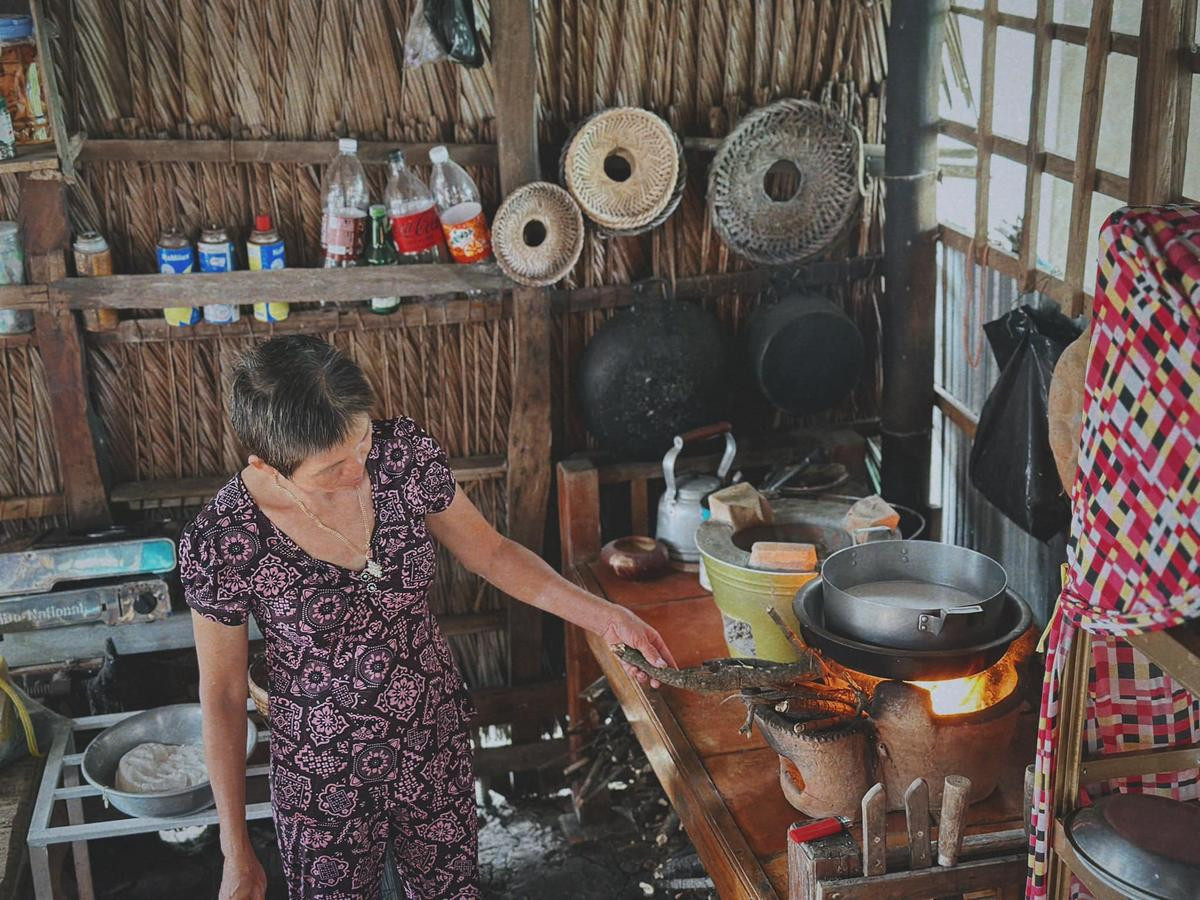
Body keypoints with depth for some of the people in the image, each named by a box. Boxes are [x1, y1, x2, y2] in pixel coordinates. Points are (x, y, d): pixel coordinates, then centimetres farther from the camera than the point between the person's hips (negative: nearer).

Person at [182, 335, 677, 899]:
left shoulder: (403, 455, -16)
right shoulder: (224, 541, -24)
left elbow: (489, 553, -1)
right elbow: (222, 695, -12)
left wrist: (604, 616, -10)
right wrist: (237, 853, -7)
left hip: (436, 746, 3)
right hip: (324, 782, -3)